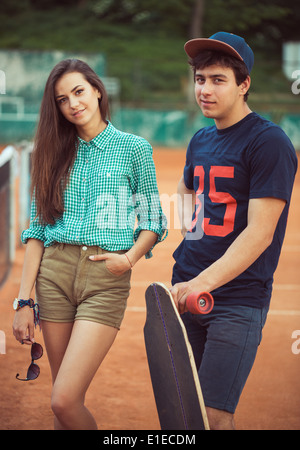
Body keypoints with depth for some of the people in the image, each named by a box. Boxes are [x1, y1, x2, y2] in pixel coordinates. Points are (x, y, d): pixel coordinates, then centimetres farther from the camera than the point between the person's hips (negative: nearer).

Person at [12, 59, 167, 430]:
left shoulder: (134, 148, 3)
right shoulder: (55, 153, 11)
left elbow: (153, 221, 7)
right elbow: (37, 229, 9)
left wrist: (131, 257, -13)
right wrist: (24, 301, 2)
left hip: (106, 278, -3)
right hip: (54, 273, 3)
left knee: (64, 401, -13)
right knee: (65, 400, 7)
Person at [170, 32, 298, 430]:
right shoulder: (200, 140, 13)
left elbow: (260, 233, -19)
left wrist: (203, 283, -29)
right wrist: (189, 222, 12)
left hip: (238, 299, -7)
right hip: (187, 292, 7)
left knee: (215, 415, -12)